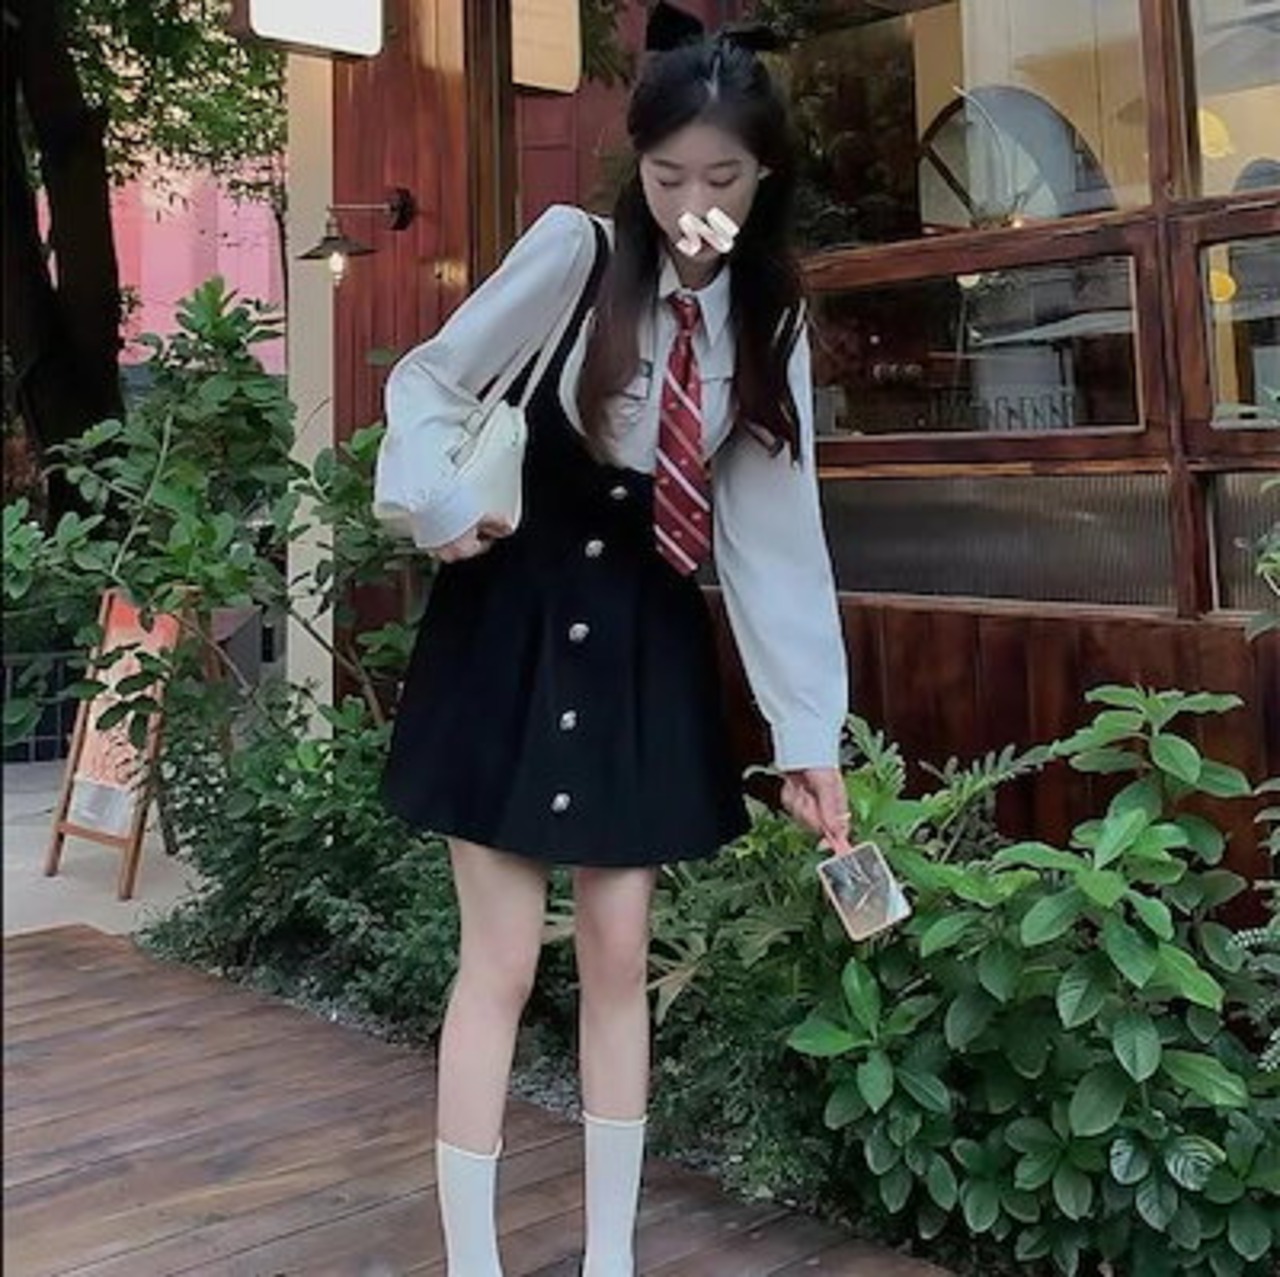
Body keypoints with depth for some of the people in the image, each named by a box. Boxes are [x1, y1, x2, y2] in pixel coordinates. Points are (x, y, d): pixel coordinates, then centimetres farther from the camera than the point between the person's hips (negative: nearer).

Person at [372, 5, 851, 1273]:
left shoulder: (769, 320, 2)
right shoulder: (577, 248, -10)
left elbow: (776, 528, 0)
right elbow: (431, 377, -1)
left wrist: (808, 734, -4)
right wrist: (439, 507, -20)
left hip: (649, 641, 4)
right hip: (513, 621, -3)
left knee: (619, 959, 8)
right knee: (501, 963, -2)